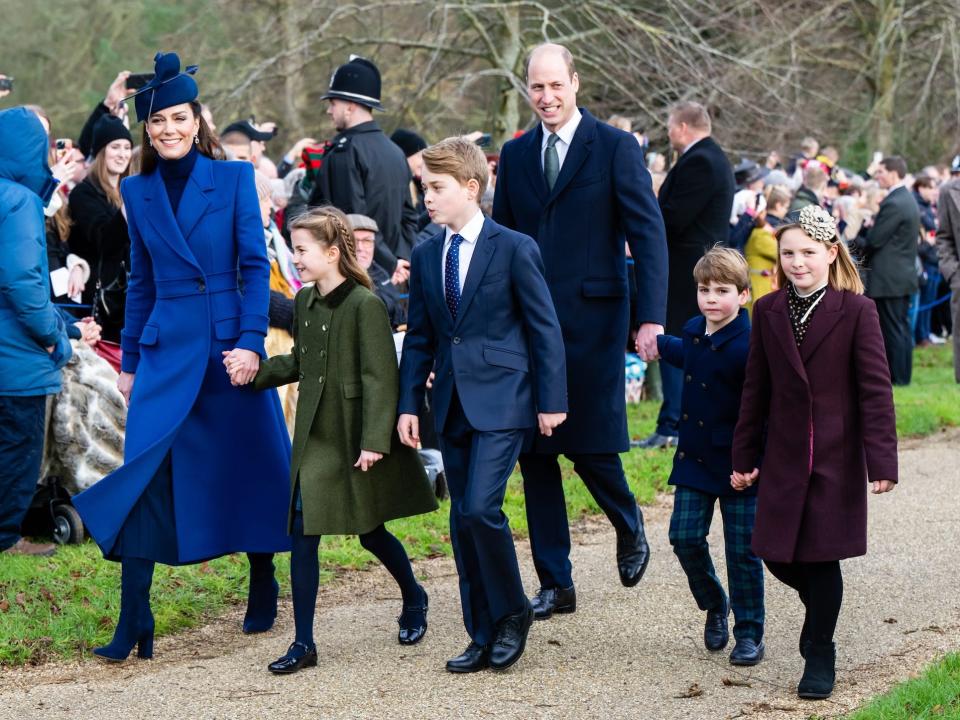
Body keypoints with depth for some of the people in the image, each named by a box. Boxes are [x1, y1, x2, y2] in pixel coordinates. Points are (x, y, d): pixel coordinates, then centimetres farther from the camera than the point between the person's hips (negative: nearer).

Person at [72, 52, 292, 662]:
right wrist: (129, 360, 14)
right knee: (145, 474, -8)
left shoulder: (234, 178, 0)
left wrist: (251, 341, -14)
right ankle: (134, 627, -7)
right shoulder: (138, 193, 8)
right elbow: (141, 282, 14)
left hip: (230, 342, -2)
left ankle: (263, 590, 29)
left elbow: (256, 266, -3)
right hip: (166, 349, 2)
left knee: (250, 466, 7)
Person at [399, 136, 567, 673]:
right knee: (462, 520, 7)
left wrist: (552, 401, -7)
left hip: (501, 401, -6)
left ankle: (513, 612, 4)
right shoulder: (426, 256, 10)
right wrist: (409, 403, 6)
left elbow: (545, 327, -5)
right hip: (452, 404, 6)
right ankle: (483, 637, 15)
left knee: (480, 508, -17)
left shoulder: (515, 248, -6)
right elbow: (419, 337, 14)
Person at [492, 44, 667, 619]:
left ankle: (630, 526, 28)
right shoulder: (516, 155, 11)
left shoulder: (615, 147, -3)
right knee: (535, 452, 4)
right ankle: (555, 585, 13)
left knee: (591, 446, -5)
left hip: (592, 318, -4)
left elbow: (648, 234, -7)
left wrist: (652, 317, -17)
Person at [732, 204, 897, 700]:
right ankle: (820, 608, 35)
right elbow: (756, 389, 9)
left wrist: (882, 460, -14)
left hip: (836, 459, -3)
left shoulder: (856, 311, -7)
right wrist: (744, 457, 8)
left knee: (823, 557, 0)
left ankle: (820, 655, 16)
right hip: (783, 459, 4)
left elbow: (875, 390, -8)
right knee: (779, 556, 4)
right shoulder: (769, 311, 4)